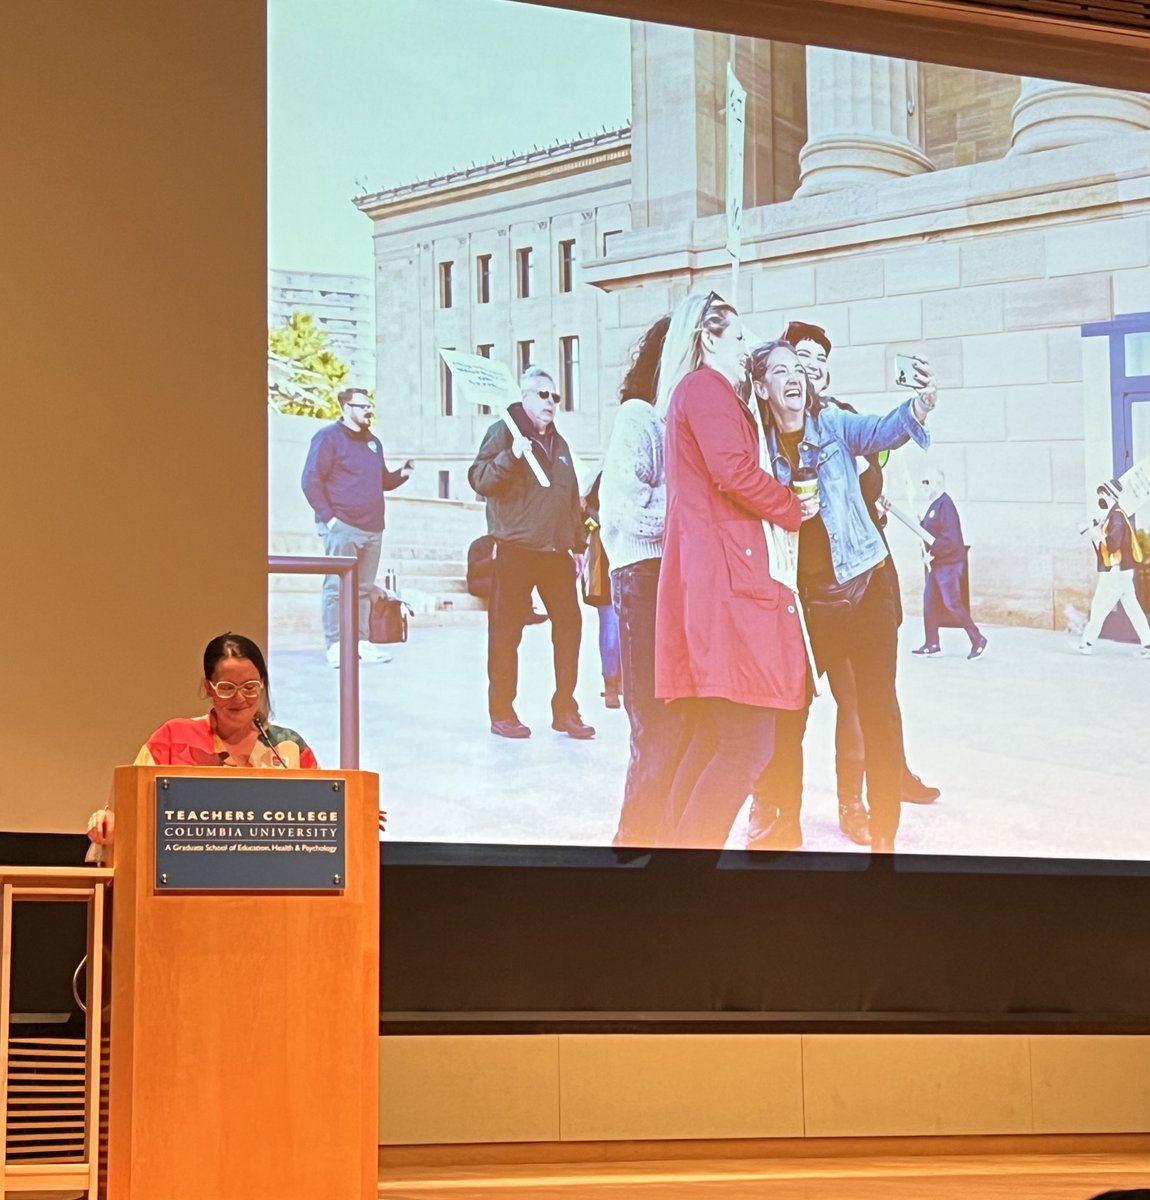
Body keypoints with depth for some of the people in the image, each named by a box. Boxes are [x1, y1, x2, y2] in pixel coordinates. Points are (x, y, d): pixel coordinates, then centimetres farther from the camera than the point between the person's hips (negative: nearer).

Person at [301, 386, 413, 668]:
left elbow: (382, 481, 27)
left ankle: (362, 642, 13)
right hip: (342, 527, -7)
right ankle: (335, 645, -8)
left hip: (372, 529, 7)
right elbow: (311, 481, -9)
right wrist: (328, 517, -15)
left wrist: (401, 474, 5)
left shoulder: (372, 442, 19)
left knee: (364, 589, 9)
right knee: (338, 587, -7)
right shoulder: (329, 437, -4)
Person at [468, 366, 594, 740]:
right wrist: (509, 456, -29)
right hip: (515, 551, -6)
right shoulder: (505, 432, -1)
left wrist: (578, 543, 22)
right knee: (506, 632, -2)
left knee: (569, 626, 2)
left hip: (556, 552, 6)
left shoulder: (558, 443, 20)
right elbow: (480, 479, -14)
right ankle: (502, 711, 5)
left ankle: (565, 709, 9)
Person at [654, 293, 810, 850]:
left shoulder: (694, 393, 27)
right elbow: (734, 470, -17)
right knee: (748, 746, -15)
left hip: (705, 573, 11)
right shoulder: (707, 388, -4)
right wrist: (792, 508, -2)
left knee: (712, 738, 13)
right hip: (727, 578, -11)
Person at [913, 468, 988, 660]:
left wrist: (933, 552, -20)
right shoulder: (933, 505, 13)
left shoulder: (945, 505, -16)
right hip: (936, 563, 10)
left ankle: (978, 640, -1)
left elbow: (951, 537, -23)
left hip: (948, 563, -10)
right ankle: (932, 644, 13)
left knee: (951, 603, -9)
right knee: (929, 601, 9)